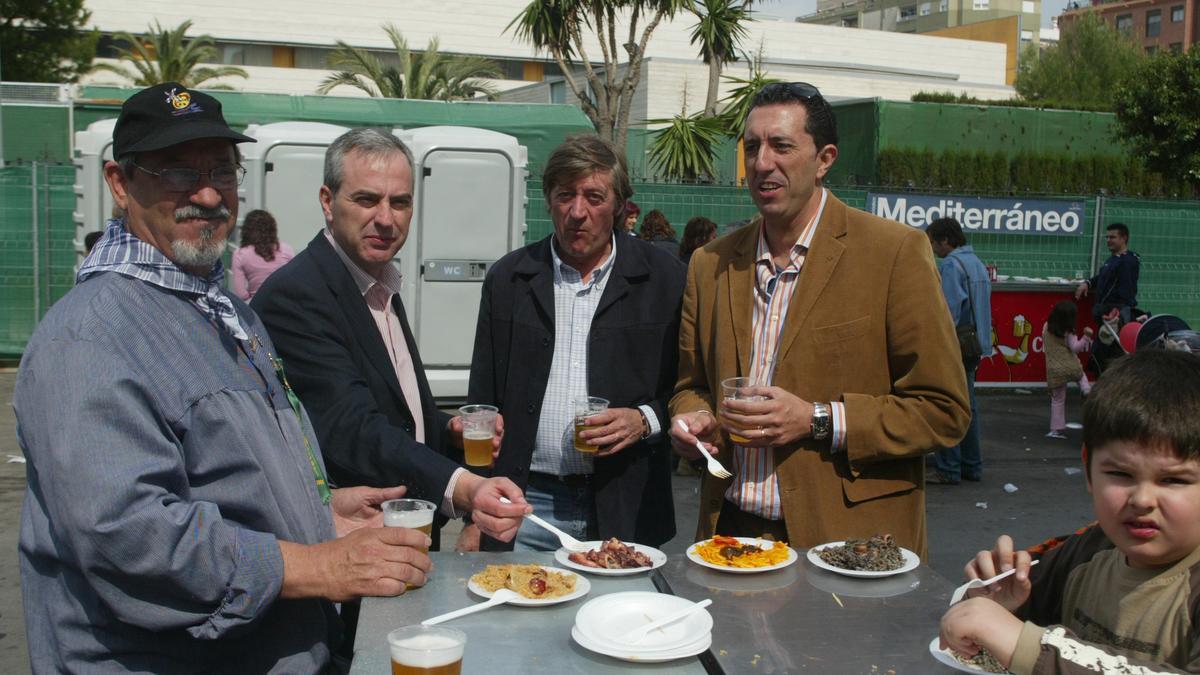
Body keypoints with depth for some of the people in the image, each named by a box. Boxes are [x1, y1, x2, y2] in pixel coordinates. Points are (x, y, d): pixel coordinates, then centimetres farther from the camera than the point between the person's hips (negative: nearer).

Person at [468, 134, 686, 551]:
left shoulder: (665, 279, 1)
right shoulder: (508, 278, 6)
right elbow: (484, 403, 8)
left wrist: (646, 420, -13)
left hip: (626, 509, -1)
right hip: (527, 505, 1)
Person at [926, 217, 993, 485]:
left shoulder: (950, 264, -14)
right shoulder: (978, 263, 16)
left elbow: (949, 310, -22)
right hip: (974, 347, 10)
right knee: (967, 406, 16)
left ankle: (948, 469, -1)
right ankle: (971, 466, 21)